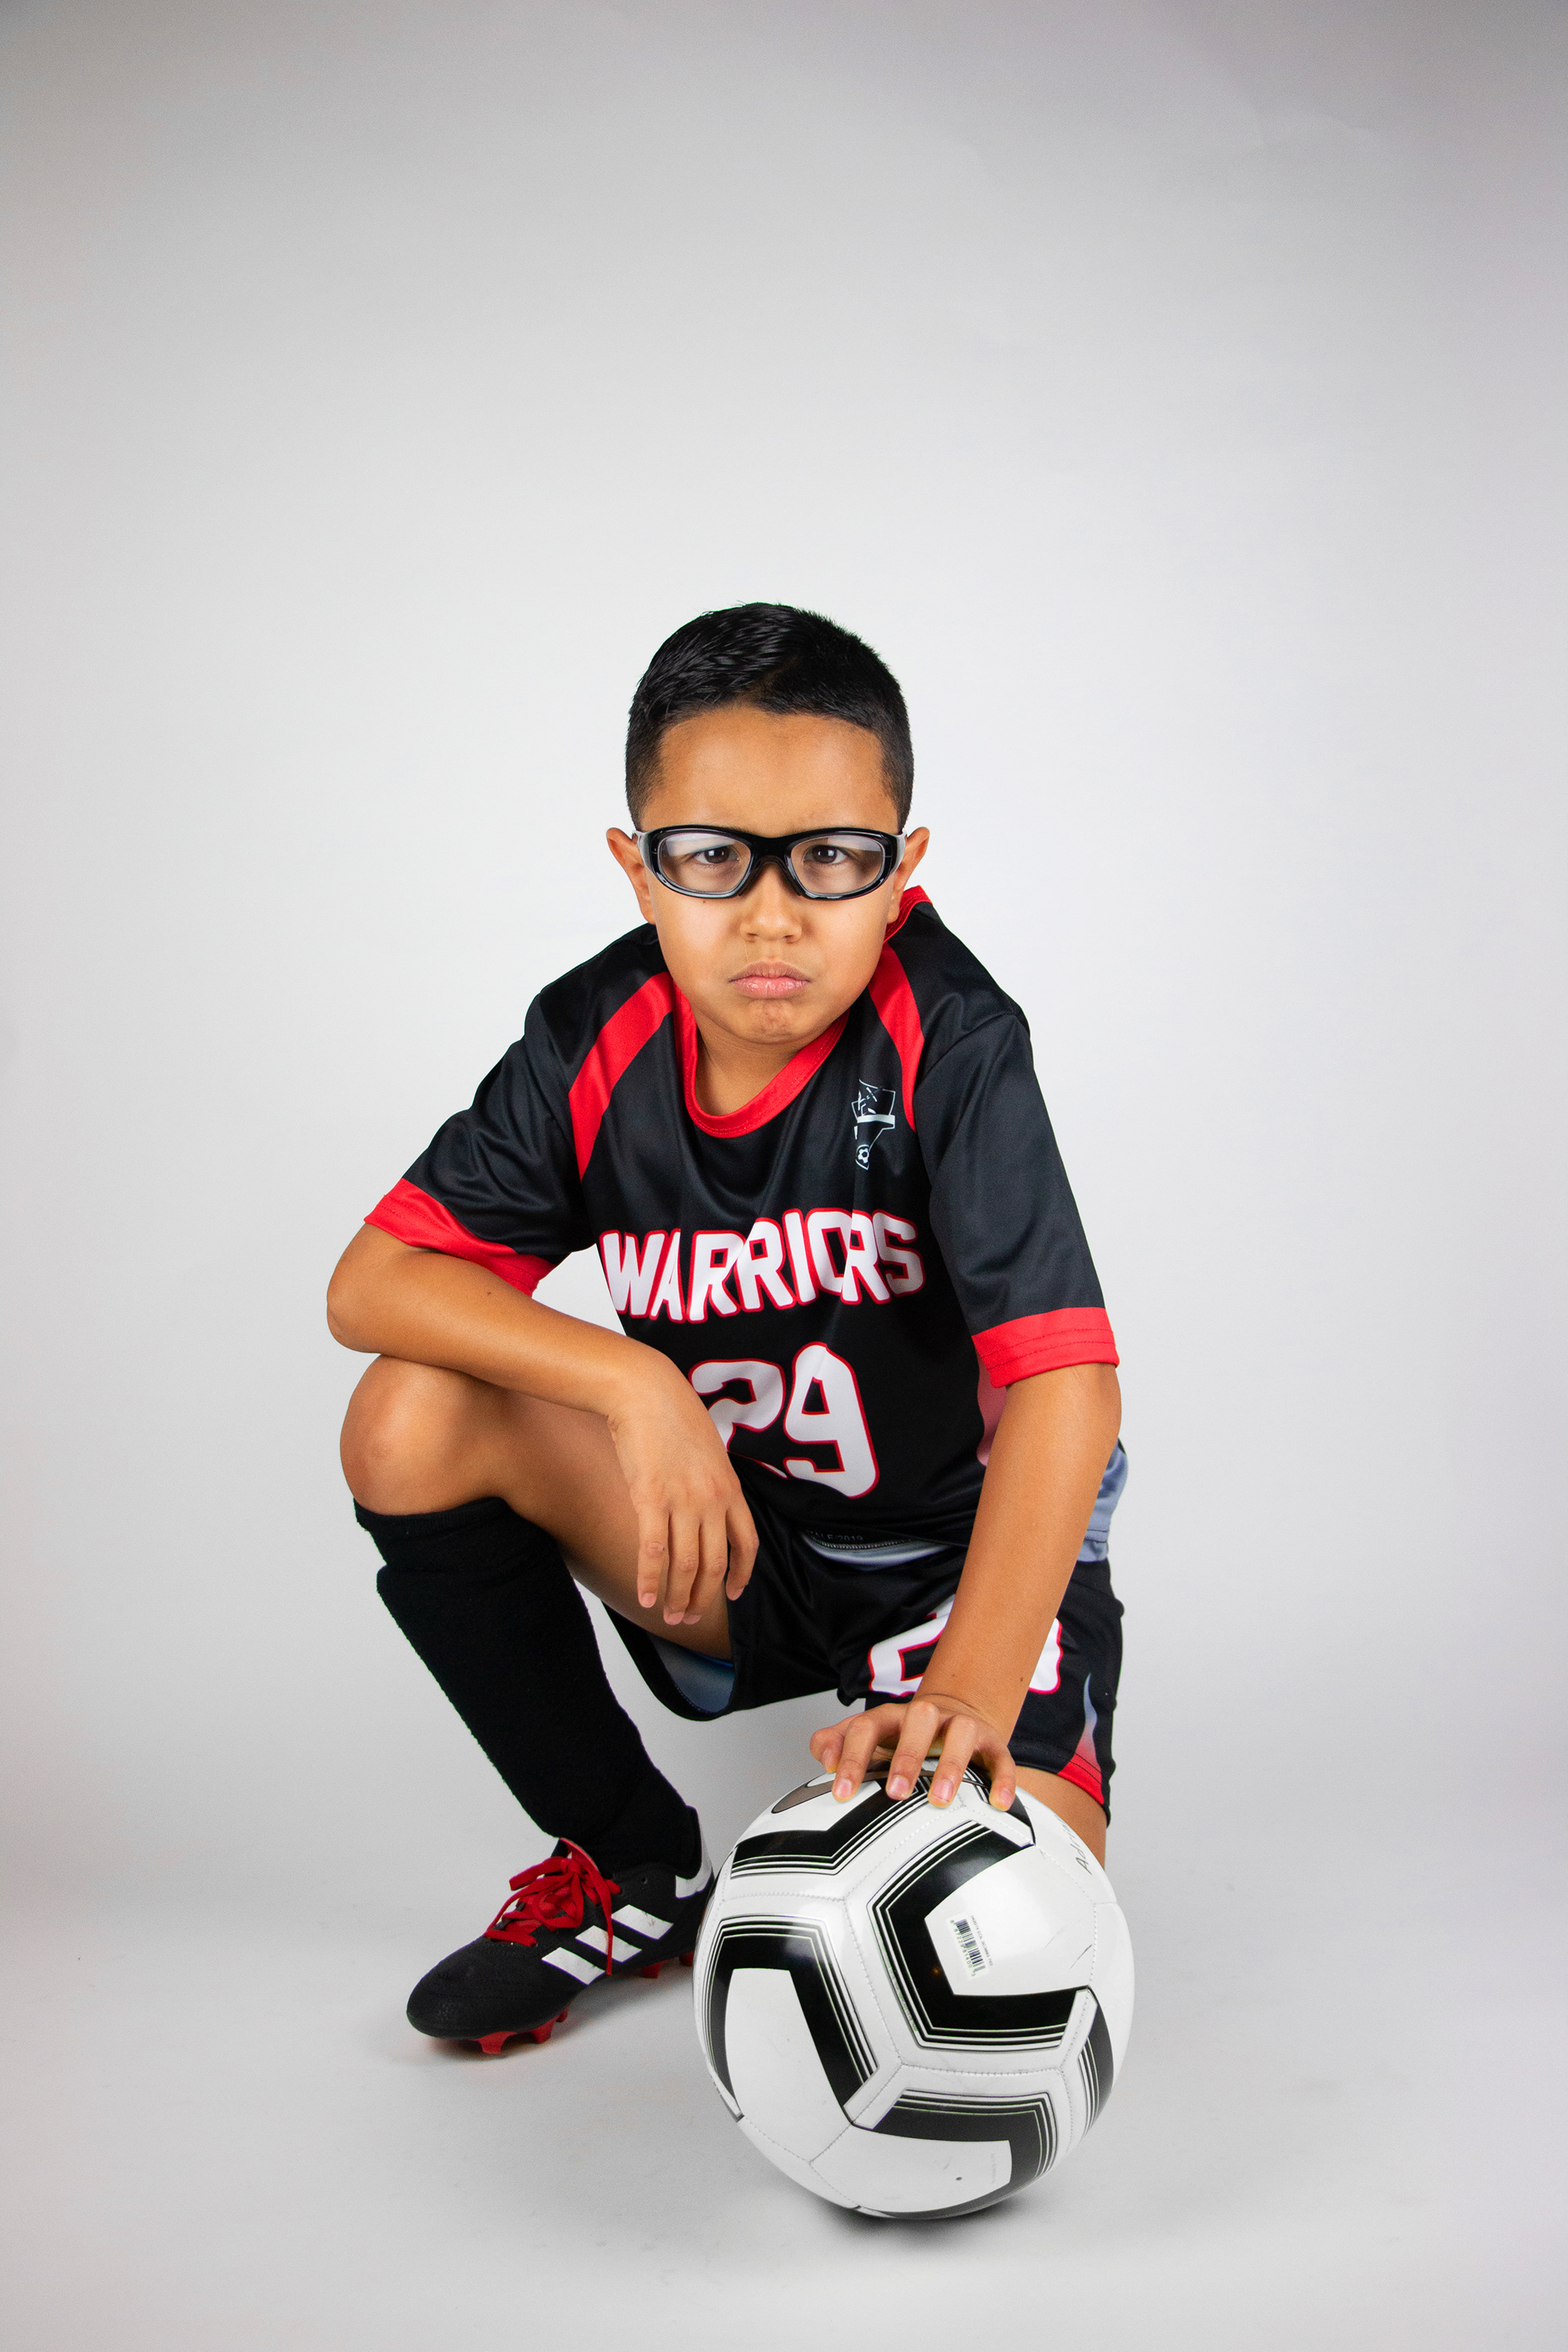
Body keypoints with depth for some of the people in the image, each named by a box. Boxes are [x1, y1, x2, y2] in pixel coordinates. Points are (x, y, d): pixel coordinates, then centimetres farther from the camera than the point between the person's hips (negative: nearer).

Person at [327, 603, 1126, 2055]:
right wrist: (636, 1383, -30)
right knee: (414, 1421, -17)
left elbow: (1064, 1381, -31)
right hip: (733, 1534, 4)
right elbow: (371, 1284, -15)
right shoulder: (598, 1042, -11)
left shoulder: (948, 1041, -23)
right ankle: (630, 1861, 3)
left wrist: (970, 1691, -43)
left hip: (962, 1546, -3)